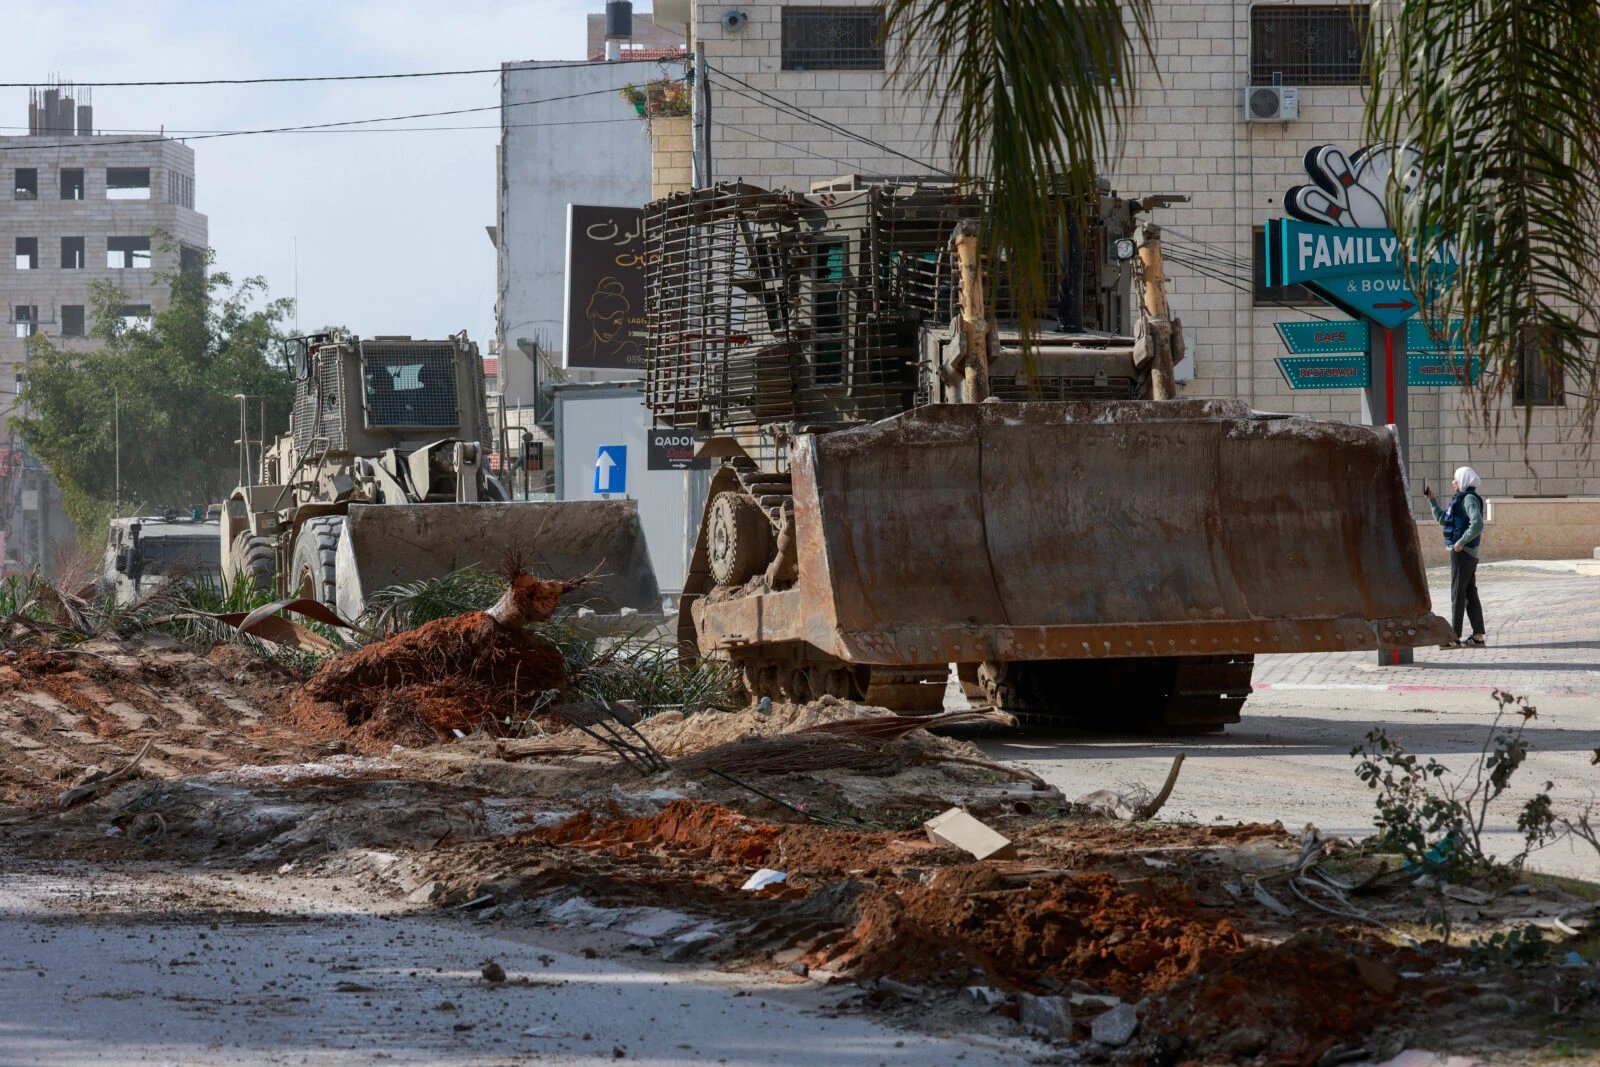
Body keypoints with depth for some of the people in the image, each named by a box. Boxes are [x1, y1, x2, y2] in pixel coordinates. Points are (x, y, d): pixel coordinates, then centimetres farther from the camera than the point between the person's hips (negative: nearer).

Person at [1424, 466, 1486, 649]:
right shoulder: (1461, 499, 19)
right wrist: (1432, 500, 23)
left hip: (1462, 552, -10)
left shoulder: (1470, 499, -13)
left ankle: (1455, 638, -8)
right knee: (1470, 593, 9)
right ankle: (1478, 637, 10)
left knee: (1458, 593, -8)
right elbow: (1442, 519, 27)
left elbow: (1477, 524, -26)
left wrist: (1461, 542, -22)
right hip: (1468, 554, 10)